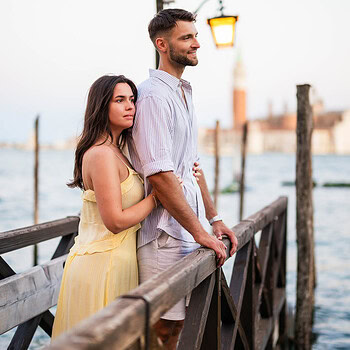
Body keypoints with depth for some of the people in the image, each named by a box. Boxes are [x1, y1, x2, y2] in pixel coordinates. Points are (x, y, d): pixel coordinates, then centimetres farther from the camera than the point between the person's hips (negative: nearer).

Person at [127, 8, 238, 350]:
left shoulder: (183, 93, 17)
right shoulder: (153, 95, -14)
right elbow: (159, 175, -21)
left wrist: (214, 218, 16)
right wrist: (199, 232, -18)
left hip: (187, 232, 9)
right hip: (164, 233, -9)